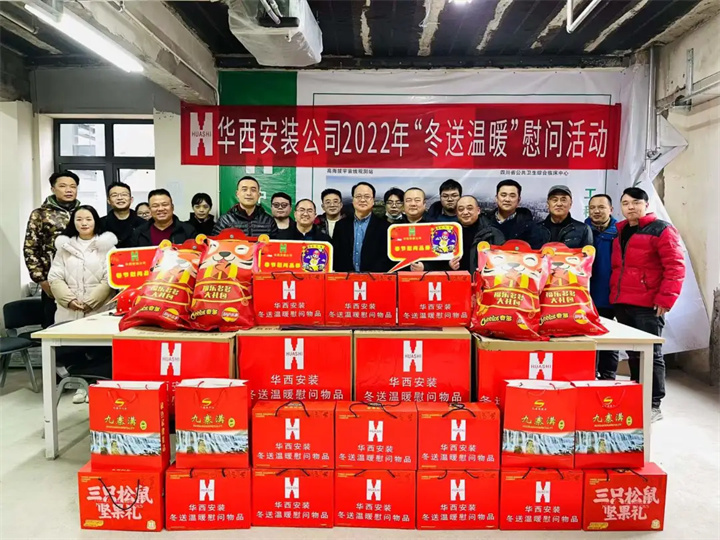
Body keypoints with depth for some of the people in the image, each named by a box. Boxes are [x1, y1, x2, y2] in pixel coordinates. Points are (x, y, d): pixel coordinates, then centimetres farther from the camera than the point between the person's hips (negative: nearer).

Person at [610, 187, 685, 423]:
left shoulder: (661, 230, -4)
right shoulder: (620, 233, 17)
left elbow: (675, 267, -11)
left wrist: (666, 298, -16)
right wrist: (614, 295, 15)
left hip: (648, 305, -7)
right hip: (622, 304, 7)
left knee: (651, 354, -2)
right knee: (633, 353, 13)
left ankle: (653, 405, 7)